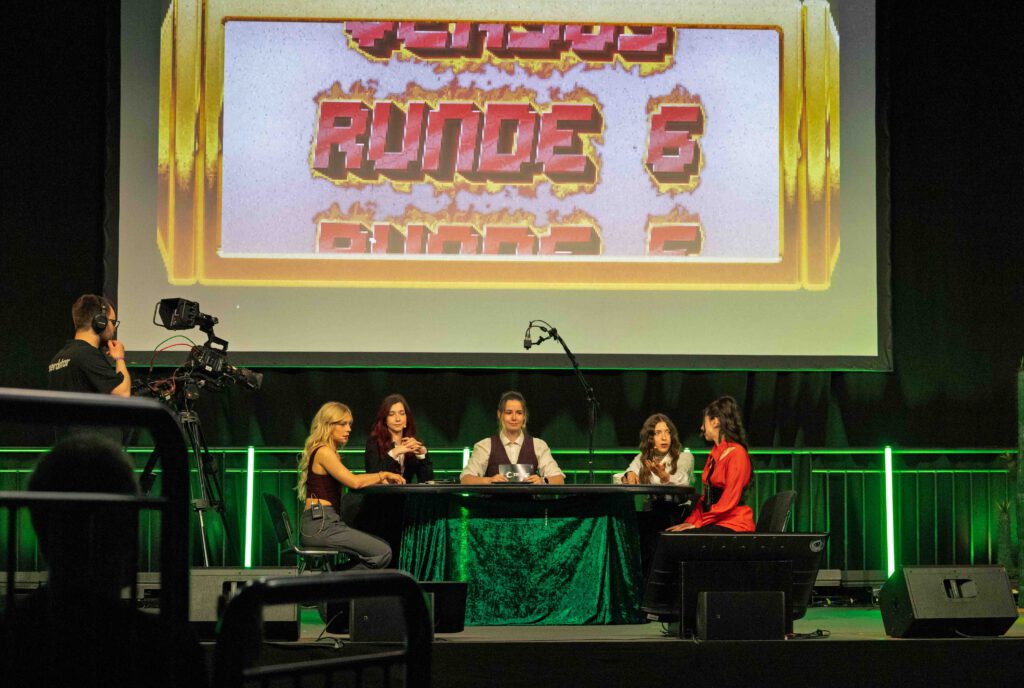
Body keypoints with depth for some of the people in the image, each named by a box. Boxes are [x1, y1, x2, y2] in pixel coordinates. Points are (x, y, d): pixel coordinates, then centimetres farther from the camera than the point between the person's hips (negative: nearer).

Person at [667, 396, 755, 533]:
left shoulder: (737, 454, -10)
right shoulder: (715, 453, 19)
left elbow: (729, 501, -16)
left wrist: (697, 523, -15)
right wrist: (690, 521, 3)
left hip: (733, 526, -8)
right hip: (714, 523, 8)